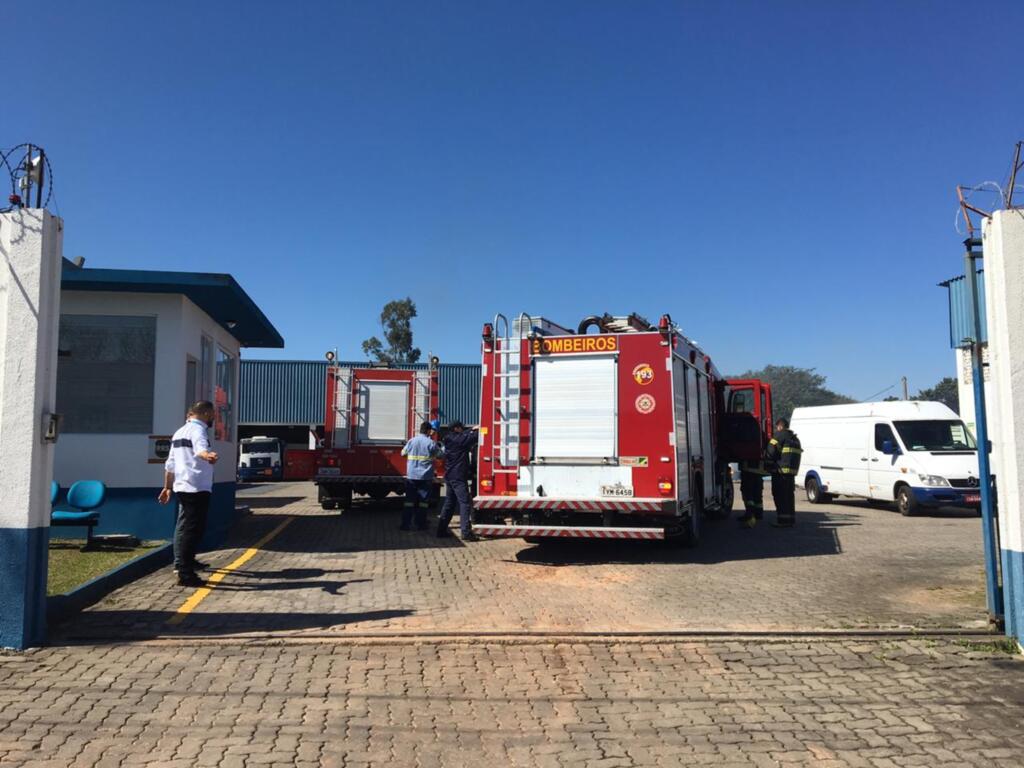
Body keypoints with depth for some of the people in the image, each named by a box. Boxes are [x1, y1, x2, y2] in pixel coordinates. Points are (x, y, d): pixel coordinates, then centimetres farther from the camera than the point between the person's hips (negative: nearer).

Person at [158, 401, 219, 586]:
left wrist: (167, 487, 30)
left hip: (181, 486, 10)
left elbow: (170, 464, 24)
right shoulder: (198, 430, -10)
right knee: (191, 529, -10)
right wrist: (207, 455, -55)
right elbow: (200, 448, -35)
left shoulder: (180, 432, 20)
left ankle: (183, 563, 36)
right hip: (197, 488, -10)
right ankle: (185, 573, -13)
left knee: (184, 526, 22)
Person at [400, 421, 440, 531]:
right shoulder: (431, 443, -8)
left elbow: (403, 453, 16)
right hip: (426, 477, -2)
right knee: (423, 501, 5)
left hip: (411, 476, 2)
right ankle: (421, 525, 8)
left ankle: (405, 524, 5)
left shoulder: (411, 441, 2)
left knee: (409, 500, 6)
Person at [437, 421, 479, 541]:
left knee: (449, 503, 14)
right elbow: (475, 436, -13)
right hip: (459, 477, -9)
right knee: (465, 504, -8)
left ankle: (441, 530, 15)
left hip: (449, 476, 9)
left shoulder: (449, 439, 12)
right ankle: (466, 533, -12)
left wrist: (472, 429, 27)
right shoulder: (460, 439, -13)